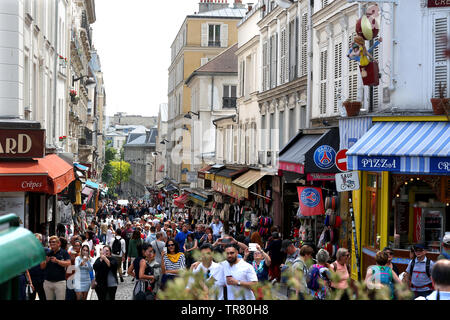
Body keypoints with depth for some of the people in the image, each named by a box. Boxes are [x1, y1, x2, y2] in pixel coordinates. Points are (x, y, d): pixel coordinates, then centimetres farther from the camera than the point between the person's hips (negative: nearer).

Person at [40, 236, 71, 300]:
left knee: (60, 298, -6)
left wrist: (57, 261, -19)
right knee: (49, 299, 9)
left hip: (60, 282, -5)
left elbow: (68, 263, -11)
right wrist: (46, 261, -8)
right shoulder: (47, 253, 13)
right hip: (48, 282, 5)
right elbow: (42, 267, 13)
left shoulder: (64, 253, 1)